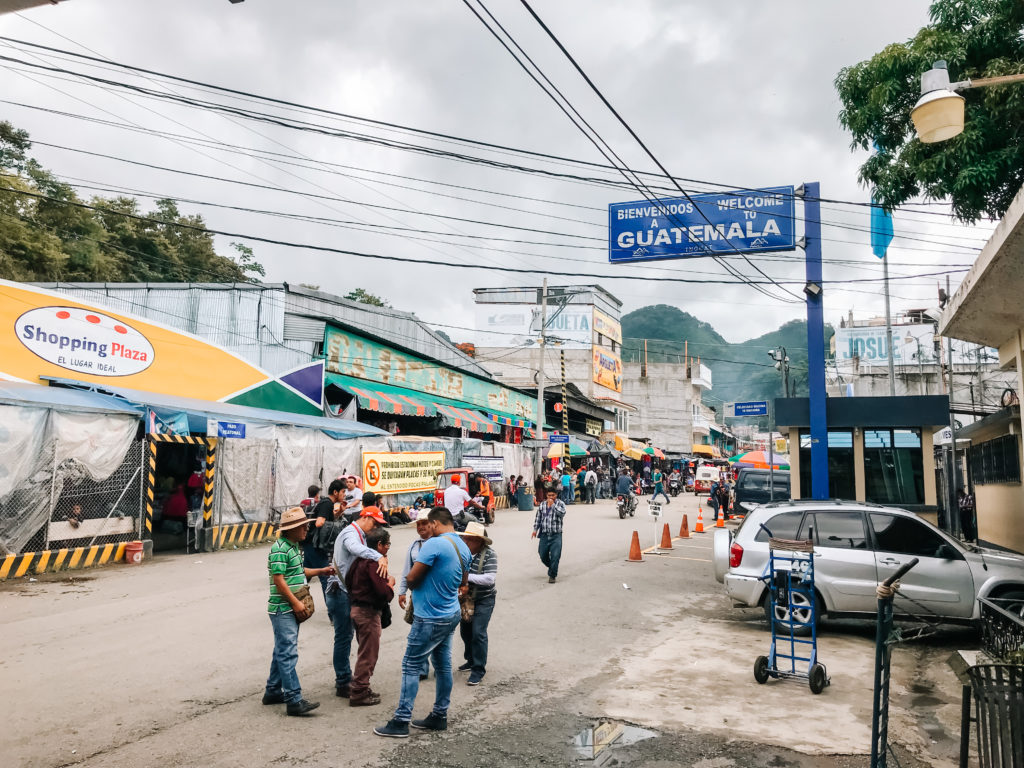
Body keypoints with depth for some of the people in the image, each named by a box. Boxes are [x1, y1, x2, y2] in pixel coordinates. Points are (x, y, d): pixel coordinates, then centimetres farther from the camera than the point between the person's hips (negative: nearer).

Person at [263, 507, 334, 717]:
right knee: (288, 653, -10)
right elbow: (278, 580, -21)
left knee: (282, 651, 17)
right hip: (282, 609, -10)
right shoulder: (279, 549, -17)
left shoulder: (294, 546, 14)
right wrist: (296, 603, -20)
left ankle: (273, 691, 28)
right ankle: (294, 700, -10)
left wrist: (321, 571, 16)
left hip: (292, 609, 10)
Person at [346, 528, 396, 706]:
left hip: (357, 608, 10)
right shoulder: (374, 563, -20)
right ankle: (359, 693, 6)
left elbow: (348, 581, 19)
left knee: (365, 651, 21)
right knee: (369, 653, 0)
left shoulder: (361, 560, 9)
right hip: (368, 611, -10)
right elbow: (383, 592, -27)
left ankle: (359, 687, 29)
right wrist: (390, 584, -4)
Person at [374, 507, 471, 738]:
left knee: (411, 666, 2)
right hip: (451, 615, 8)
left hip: (430, 619, -8)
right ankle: (440, 716, 24)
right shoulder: (464, 548, 5)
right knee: (443, 665, 15)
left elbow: (412, 578, -20)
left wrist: (411, 577, 2)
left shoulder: (434, 544, -21)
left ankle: (401, 721, 7)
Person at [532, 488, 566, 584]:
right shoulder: (542, 505, 9)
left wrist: (553, 504, -19)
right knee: (543, 556, 8)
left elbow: (562, 513, -21)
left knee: (555, 556, -9)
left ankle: (552, 575, 7)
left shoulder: (560, 503, -1)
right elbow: (538, 518, 16)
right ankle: (551, 568, 36)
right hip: (544, 535, 4)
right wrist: (535, 529, 11)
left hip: (556, 535, -4)